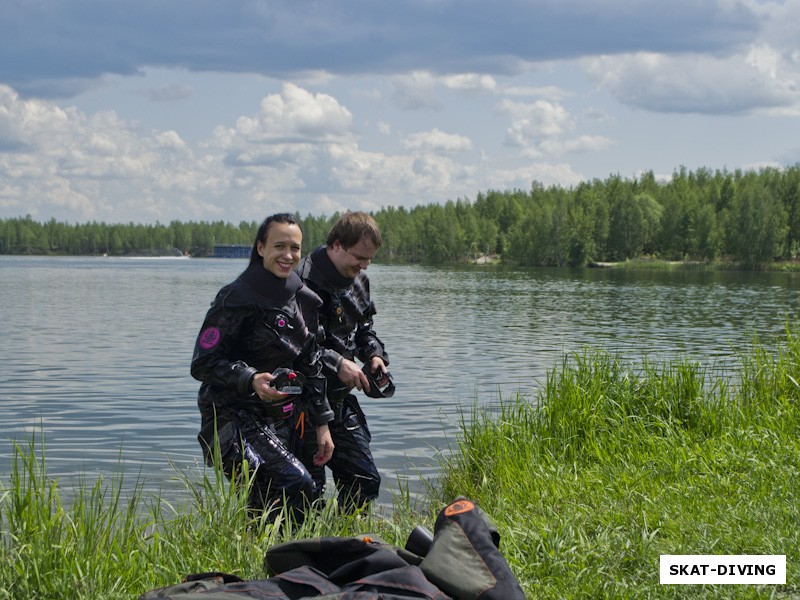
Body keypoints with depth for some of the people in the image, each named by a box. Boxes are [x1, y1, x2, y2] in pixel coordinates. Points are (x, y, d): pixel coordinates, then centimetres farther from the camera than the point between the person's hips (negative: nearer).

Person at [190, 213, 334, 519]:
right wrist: (251, 380, -29)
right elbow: (203, 364, -14)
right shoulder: (237, 299, -13)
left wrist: (322, 424, 13)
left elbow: (312, 367, 16)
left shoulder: (304, 300, 9)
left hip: (283, 421, 7)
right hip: (234, 419, -7)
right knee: (297, 484, -24)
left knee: (266, 508, 8)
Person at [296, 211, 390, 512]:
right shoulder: (305, 281, -19)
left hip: (342, 398, 9)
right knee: (310, 489, -5)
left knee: (365, 480, 12)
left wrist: (375, 355, 3)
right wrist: (337, 363, -28)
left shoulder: (358, 281, 9)